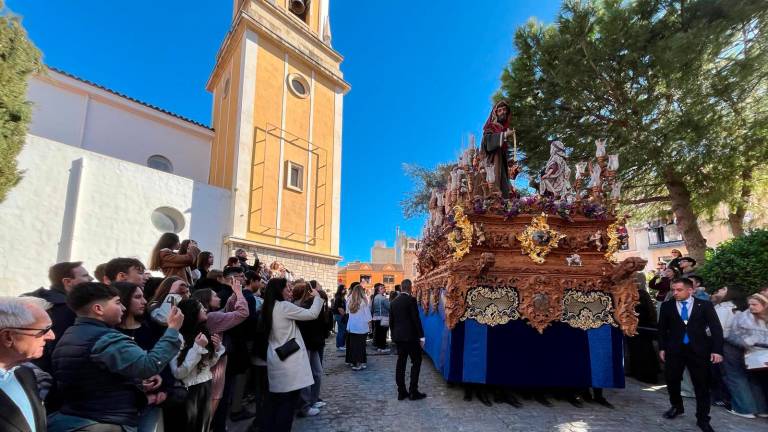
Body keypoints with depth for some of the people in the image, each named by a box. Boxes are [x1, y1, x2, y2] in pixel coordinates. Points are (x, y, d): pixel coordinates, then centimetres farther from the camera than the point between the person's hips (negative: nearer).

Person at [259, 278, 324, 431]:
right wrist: (317, 297, -1)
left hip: (276, 359, 9)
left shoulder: (270, 307, 11)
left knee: (274, 399, 17)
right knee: (288, 401, 1)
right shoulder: (284, 306, -16)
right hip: (288, 360, -9)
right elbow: (312, 314, -15)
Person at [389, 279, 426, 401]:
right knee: (416, 362, 4)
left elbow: (391, 321, 13)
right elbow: (416, 319, -14)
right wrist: (421, 336, -8)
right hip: (410, 336, -7)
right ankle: (413, 392, 3)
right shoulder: (411, 300, -12)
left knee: (401, 363, 10)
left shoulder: (394, 301, 8)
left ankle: (401, 392, 14)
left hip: (398, 336, 7)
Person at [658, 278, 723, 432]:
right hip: (674, 349, 2)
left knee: (702, 384, 6)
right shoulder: (667, 306, 3)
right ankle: (677, 406, 34)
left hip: (698, 350, -1)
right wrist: (662, 348, 3)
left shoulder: (705, 305, -1)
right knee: (672, 380, 9)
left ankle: (702, 419, 19)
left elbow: (716, 328, -1)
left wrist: (717, 350, -9)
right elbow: (662, 329, 7)